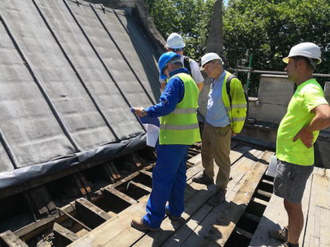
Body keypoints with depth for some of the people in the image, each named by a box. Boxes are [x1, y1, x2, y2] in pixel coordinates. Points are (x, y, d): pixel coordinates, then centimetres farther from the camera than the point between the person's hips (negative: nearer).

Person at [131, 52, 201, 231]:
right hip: (185, 136, 10)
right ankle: (175, 210, 32)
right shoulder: (190, 81, 16)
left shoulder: (176, 80, -14)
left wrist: (146, 112, -12)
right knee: (178, 173, 18)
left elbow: (166, 106, -23)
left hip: (174, 138, -10)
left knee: (161, 177, -2)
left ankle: (153, 220, 10)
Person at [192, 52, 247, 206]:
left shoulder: (231, 82, -19)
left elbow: (240, 108, -17)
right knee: (206, 153, 22)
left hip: (221, 130, -8)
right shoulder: (214, 81, 8)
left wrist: (236, 129, -9)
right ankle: (208, 176, 45)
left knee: (222, 160, 5)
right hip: (208, 125, 9)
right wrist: (209, 121, 17)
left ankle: (221, 191, 20)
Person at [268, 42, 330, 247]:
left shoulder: (310, 90, -22)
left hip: (295, 161, -10)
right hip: (290, 157, 10)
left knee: (293, 205, 7)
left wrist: (307, 130, -24)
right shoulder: (304, 88, 11)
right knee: (290, 203, 24)